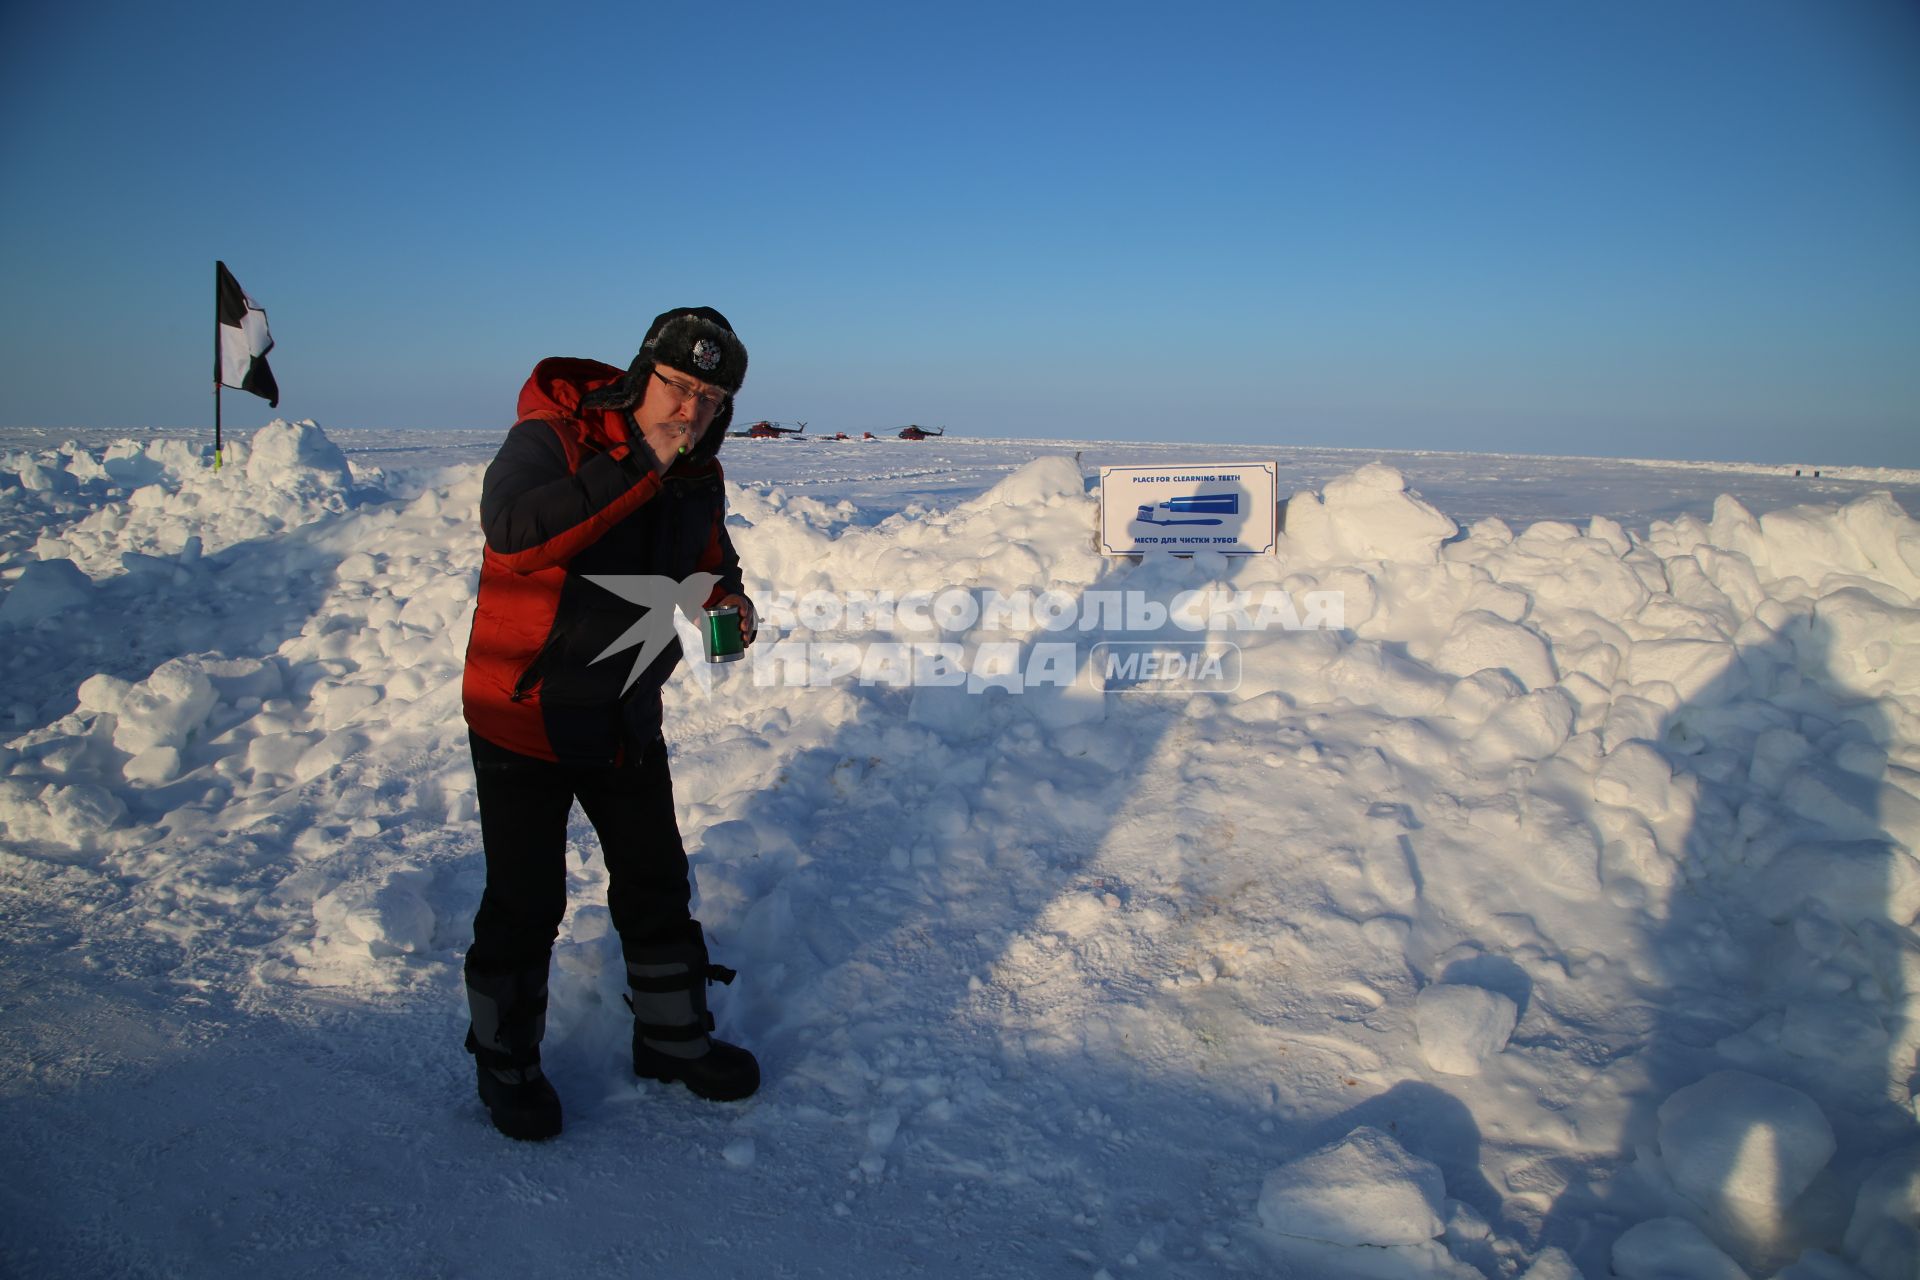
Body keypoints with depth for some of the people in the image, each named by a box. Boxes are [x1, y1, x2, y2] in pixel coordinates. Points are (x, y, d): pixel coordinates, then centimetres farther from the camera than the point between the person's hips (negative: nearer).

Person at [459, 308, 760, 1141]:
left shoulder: (698, 477, 1)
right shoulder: (549, 438, -19)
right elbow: (513, 532, -38)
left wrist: (727, 599, -5)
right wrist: (640, 465, -37)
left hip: (627, 721, 6)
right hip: (522, 717, -6)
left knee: (657, 884, 15)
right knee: (525, 901, 4)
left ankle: (672, 1035, 35)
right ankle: (504, 1061, 28)